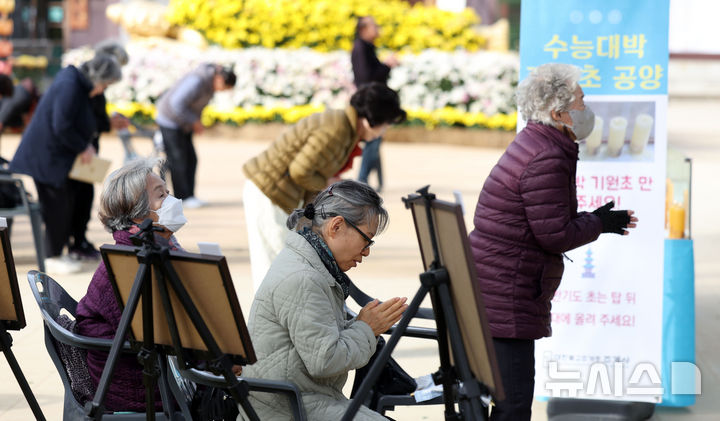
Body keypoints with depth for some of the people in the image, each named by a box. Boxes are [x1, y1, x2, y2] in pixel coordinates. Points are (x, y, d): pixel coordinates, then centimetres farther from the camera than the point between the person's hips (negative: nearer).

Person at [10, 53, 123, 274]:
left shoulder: (79, 85, 9)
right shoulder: (69, 86, -22)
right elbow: (61, 126, -26)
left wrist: (85, 144, 7)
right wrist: (82, 148, -14)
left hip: (55, 156, 10)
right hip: (45, 155, -10)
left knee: (67, 203, 12)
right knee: (57, 205, -5)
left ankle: (56, 253, 20)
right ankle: (53, 258, 4)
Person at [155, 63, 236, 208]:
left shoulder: (211, 83, 0)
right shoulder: (198, 81, -31)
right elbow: (177, 103, -32)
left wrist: (196, 122, 5)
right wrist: (194, 121, -24)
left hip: (183, 124, 9)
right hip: (170, 121, -9)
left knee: (191, 159, 6)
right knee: (177, 160, -5)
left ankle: (189, 195, 11)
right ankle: (183, 197, 0)